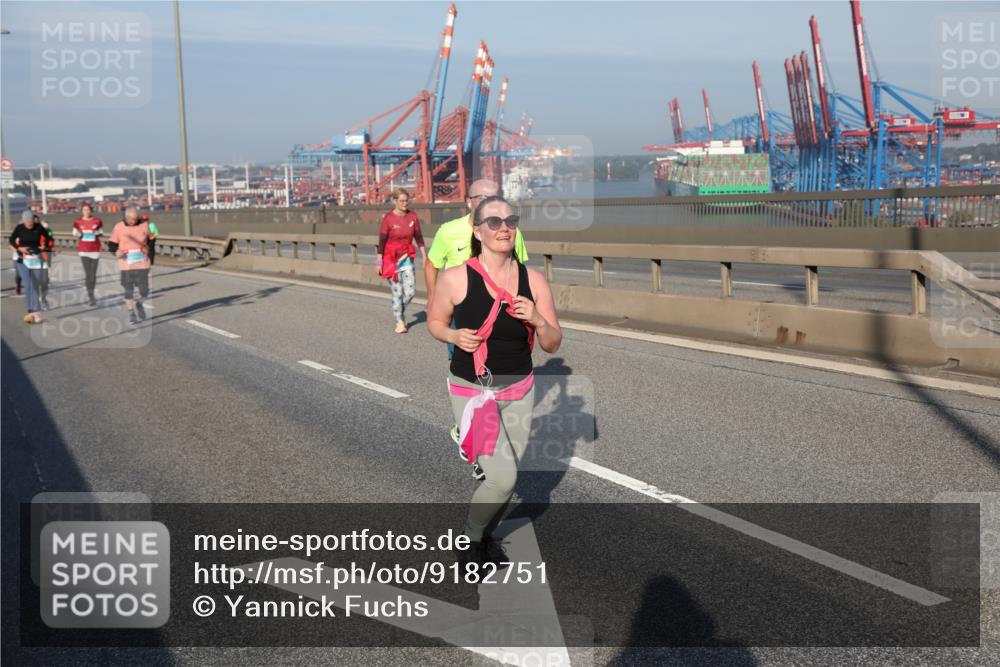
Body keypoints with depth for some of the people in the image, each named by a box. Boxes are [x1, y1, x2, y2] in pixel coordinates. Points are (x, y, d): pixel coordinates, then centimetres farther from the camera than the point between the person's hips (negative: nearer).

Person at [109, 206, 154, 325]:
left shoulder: (144, 225, 0)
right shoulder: (118, 227, -4)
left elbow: (151, 240, 13)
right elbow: (112, 243, 4)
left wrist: (150, 253, 4)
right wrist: (116, 253, -15)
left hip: (142, 263, 1)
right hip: (126, 263, -1)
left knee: (144, 290, -2)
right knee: (128, 290, 5)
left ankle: (138, 303, 30)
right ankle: (131, 312, 21)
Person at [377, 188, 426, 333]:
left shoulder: (412, 216, 0)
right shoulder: (388, 218, -11)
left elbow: (418, 237, 8)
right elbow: (381, 241, -9)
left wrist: (424, 256, 7)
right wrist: (379, 262, -10)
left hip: (406, 257, 4)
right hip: (390, 259, -4)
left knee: (410, 291, -2)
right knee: (397, 292, -2)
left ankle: (400, 312, 26)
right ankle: (400, 322, 11)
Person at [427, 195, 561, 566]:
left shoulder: (533, 280, -5)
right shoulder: (456, 279, -13)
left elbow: (553, 345, 1)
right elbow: (435, 322, 4)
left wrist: (537, 320, -20)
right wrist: (455, 336, -17)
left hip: (519, 391, 4)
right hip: (472, 392, -4)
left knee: (505, 479, 12)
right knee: (503, 478, -13)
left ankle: (485, 537, 41)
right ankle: (470, 538, 17)